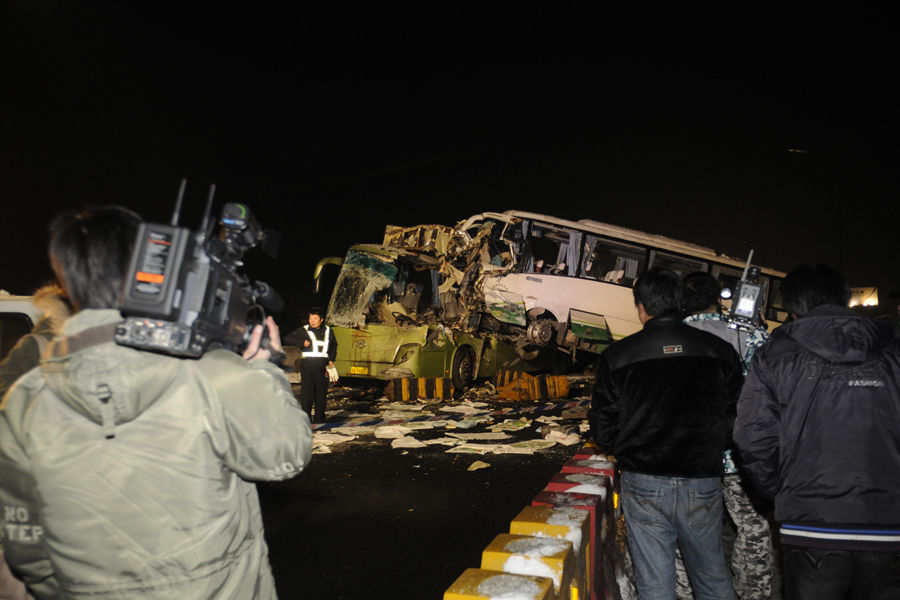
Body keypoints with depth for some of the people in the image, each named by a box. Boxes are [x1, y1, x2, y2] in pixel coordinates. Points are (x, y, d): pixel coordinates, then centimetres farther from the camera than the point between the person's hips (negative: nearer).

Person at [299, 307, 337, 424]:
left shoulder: (327, 331, 11)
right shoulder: (304, 330, 2)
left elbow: (334, 345, 24)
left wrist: (331, 359, 12)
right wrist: (302, 342, -15)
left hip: (322, 366, 3)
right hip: (307, 365, -3)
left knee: (321, 393, 7)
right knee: (306, 392, -7)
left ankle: (319, 419, 17)